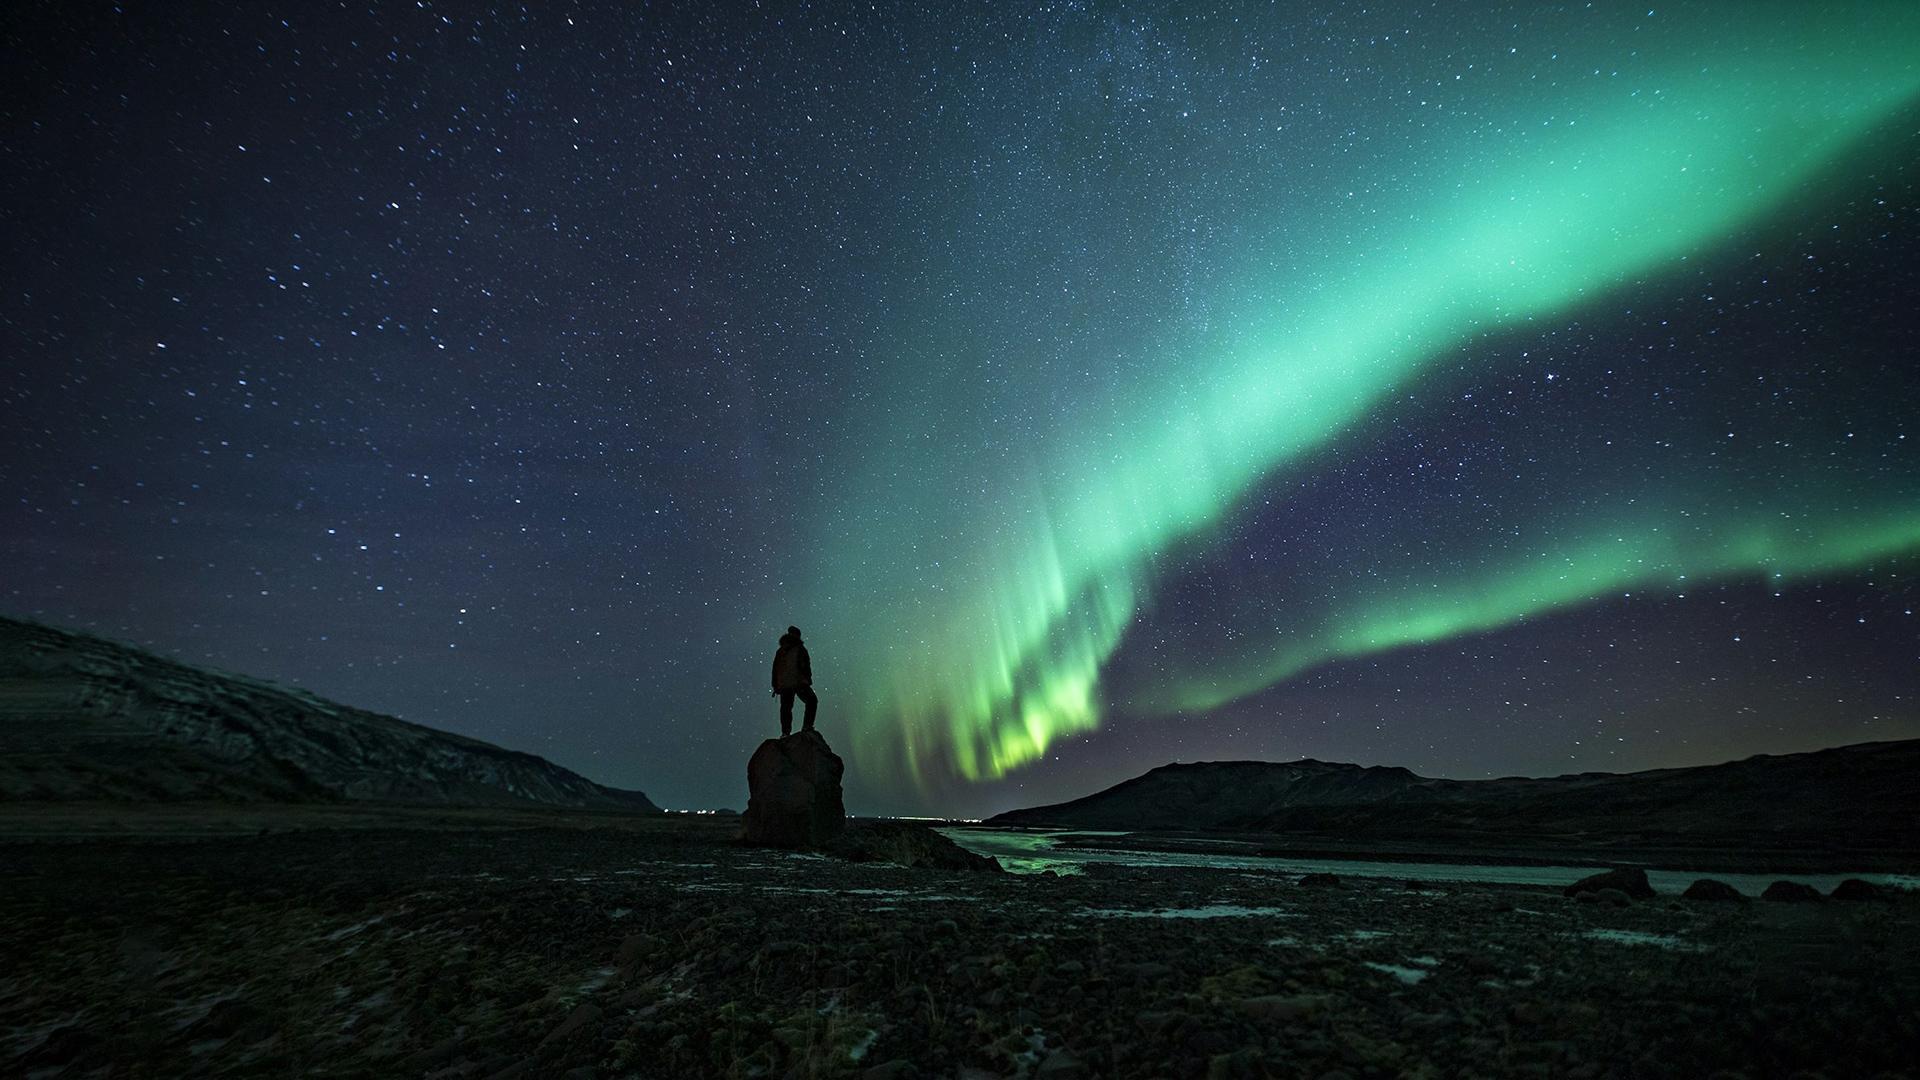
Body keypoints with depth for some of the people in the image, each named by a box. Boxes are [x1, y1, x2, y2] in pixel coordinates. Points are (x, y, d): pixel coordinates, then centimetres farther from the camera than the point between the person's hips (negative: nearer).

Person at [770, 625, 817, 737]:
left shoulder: (780, 652, 12)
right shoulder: (800, 649, -3)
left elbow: (775, 669, 11)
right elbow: (806, 666, -8)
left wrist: (775, 686, 14)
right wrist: (808, 680, -1)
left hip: (783, 685, 4)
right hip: (799, 683, -4)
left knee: (785, 708, 7)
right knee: (812, 701, 11)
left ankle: (785, 733, 1)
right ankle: (807, 726, 1)